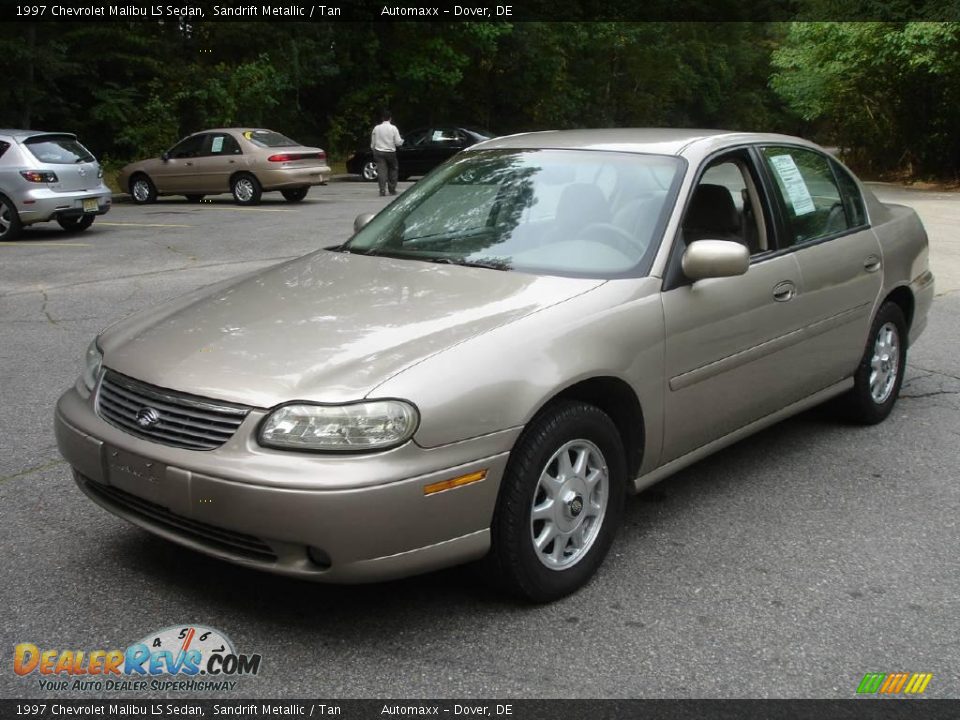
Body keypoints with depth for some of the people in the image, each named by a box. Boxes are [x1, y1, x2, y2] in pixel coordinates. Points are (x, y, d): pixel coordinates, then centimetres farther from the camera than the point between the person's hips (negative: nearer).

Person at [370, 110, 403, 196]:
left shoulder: (376, 128, 1)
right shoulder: (393, 128, -6)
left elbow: (373, 143, 7)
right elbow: (398, 142, -7)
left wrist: (373, 150, 23)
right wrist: (402, 140, 15)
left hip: (379, 152, 1)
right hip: (390, 152, -1)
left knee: (381, 171, -2)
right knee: (393, 170, 14)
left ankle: (382, 190, -14)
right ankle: (392, 190, 15)